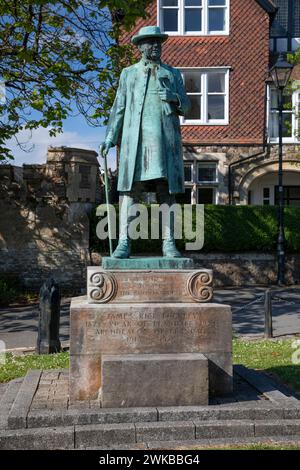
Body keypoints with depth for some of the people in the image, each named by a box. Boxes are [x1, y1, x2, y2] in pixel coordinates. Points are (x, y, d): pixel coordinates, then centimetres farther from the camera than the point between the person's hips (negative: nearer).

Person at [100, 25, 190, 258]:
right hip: (136, 138, -1)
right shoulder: (128, 73, 17)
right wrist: (110, 138, 6)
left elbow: (185, 106, 14)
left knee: (167, 191, -3)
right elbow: (119, 108, 14)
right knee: (130, 190, -7)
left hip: (166, 140, 1)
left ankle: (169, 243, -1)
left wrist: (174, 97, -8)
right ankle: (124, 243, -7)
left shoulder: (173, 74, 19)